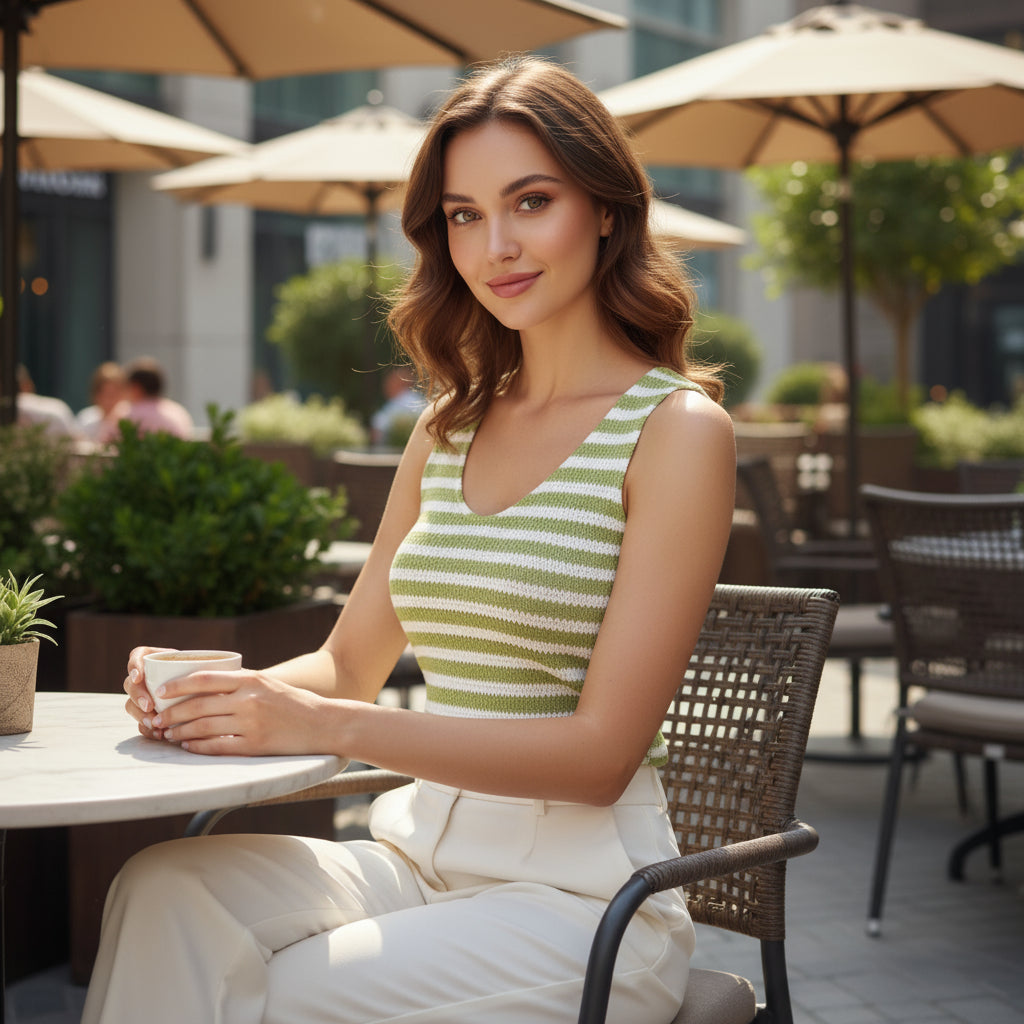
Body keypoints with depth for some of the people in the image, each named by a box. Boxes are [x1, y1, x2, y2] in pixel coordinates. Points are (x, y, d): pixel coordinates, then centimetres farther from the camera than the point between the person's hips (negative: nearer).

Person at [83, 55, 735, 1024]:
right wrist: (233, 691, -6)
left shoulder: (675, 428, -7)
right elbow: (350, 661, 17)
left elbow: (603, 749, -14)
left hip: (582, 899, -5)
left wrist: (329, 725, -21)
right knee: (163, 888, -22)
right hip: (421, 859, 5)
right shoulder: (450, 427, 13)